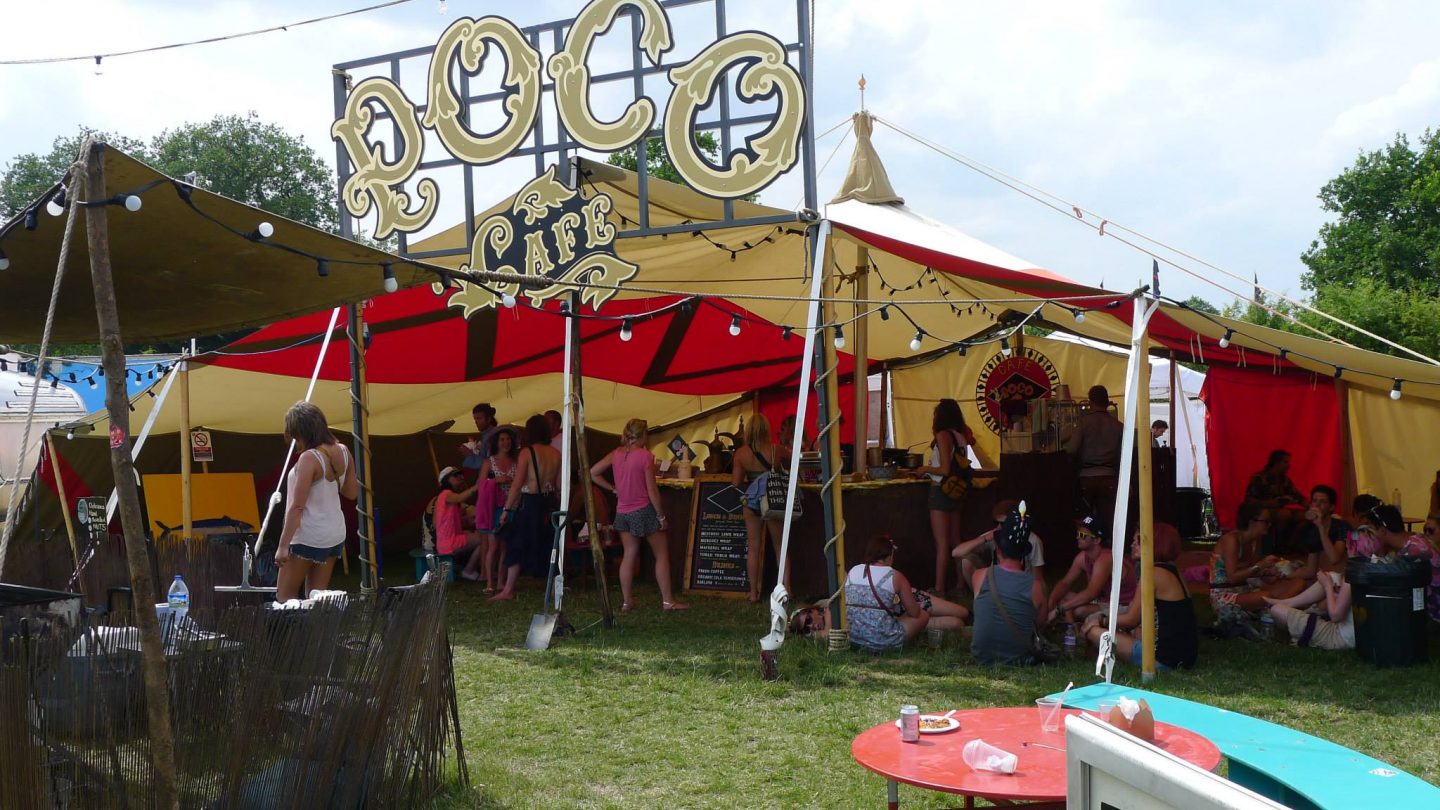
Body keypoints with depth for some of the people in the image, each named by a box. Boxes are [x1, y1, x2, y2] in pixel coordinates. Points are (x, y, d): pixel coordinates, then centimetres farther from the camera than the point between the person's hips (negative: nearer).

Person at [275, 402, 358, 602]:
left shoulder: (309, 459, -20)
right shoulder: (342, 452, 1)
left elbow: (297, 506, -20)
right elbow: (352, 492, 12)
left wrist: (283, 545, -18)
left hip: (308, 538, -8)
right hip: (336, 534, 8)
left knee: (284, 597, 4)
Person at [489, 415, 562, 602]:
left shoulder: (526, 453, -11)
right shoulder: (555, 454, 2)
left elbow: (517, 484, -13)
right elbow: (559, 484, 6)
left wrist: (506, 509, -8)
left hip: (529, 504, -5)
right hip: (549, 504, 5)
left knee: (517, 546, 3)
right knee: (548, 545, 15)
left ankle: (509, 590, 3)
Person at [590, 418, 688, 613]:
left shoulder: (615, 454, 1)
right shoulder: (645, 456, -15)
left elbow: (593, 473, 5)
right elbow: (651, 490, -14)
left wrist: (613, 488, 9)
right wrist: (661, 516, -7)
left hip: (622, 512, 6)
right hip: (644, 510, -5)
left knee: (629, 555, 12)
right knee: (661, 555, 5)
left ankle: (626, 602, 13)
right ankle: (667, 601, 6)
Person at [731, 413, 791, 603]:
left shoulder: (741, 453, -9)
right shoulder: (776, 450, -9)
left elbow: (736, 482, -7)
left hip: (752, 502, 0)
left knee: (754, 547, 9)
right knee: (780, 546, 11)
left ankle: (754, 592, 11)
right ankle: (786, 587, 9)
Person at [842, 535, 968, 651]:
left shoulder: (852, 572, 5)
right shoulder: (895, 577, -8)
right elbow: (914, 613, 0)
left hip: (853, 638, 5)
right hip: (883, 641, -5)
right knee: (924, 614, 20)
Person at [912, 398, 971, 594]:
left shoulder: (943, 435, -15)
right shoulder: (960, 435, 7)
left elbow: (945, 470, -19)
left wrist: (925, 469, -4)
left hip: (941, 491, -8)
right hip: (956, 491, 8)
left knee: (942, 543, -6)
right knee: (955, 541, 15)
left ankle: (939, 588, -5)